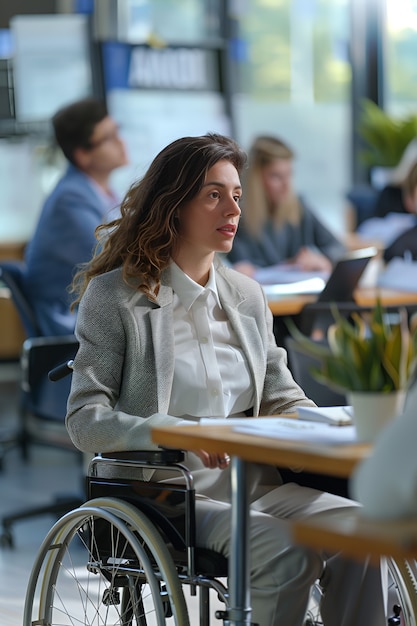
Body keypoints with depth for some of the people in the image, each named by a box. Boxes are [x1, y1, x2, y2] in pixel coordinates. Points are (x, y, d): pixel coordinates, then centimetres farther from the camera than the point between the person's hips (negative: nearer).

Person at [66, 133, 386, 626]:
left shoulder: (247, 295, 15)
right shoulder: (114, 297, -2)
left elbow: (283, 400, 17)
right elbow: (85, 422, -9)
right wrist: (179, 433, -27)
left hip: (253, 486, 5)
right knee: (286, 550, -29)